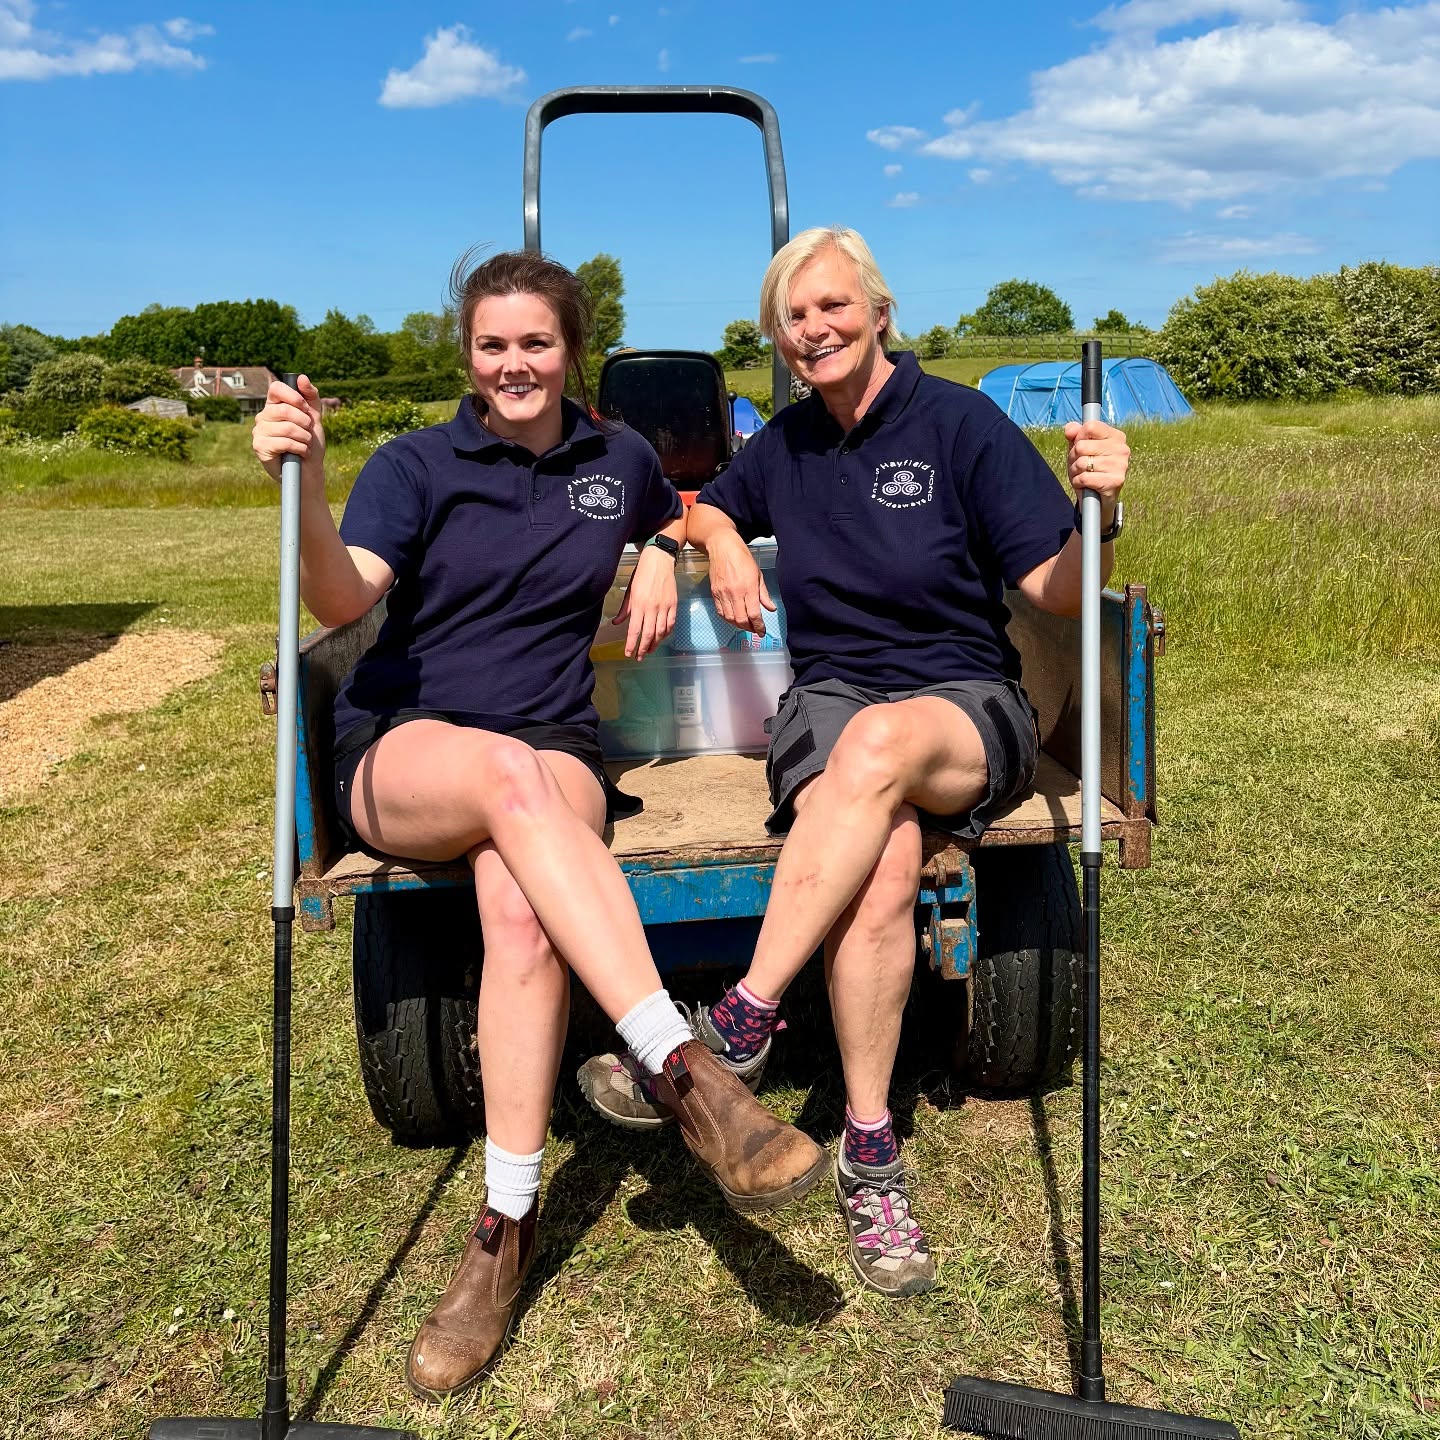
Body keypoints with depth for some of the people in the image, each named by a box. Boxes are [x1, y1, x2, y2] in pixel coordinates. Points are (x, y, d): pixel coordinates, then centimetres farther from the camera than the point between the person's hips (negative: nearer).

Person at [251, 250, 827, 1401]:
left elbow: (677, 517, 34)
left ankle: (507, 1229, -26)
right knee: (510, 773, -38)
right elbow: (342, 599, -14)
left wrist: (662, 554, 10)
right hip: (402, 750, -1)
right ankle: (684, 1070, -41)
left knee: (519, 902, -34)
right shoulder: (416, 465, 3)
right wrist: (305, 482, -33)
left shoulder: (620, 459, 12)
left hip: (552, 747, 1)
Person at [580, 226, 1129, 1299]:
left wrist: (1098, 510, -28)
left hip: (969, 707, -2)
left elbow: (1057, 593, -7)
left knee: (880, 742, -40)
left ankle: (738, 1027, -34)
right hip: (829, 699, 2)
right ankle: (870, 1151, -24)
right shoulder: (787, 442, 11)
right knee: (885, 859, -33)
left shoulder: (961, 422, -2)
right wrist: (722, 542, 8)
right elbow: (710, 509, 32)